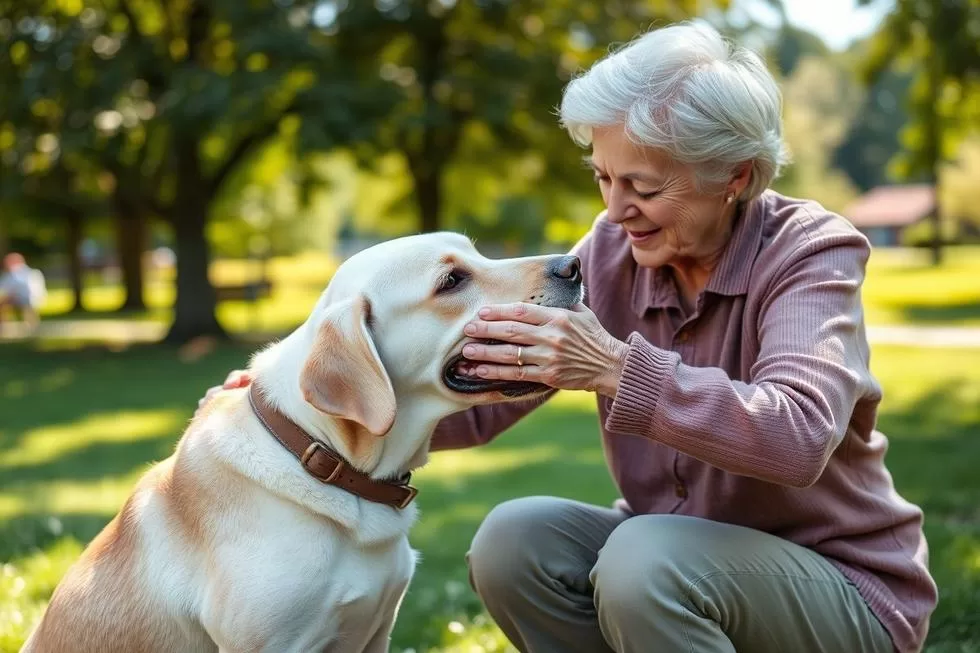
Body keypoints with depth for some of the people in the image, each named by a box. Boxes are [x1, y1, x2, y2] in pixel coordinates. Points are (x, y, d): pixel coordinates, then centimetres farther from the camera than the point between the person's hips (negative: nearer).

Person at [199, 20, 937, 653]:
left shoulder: (809, 251, -19)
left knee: (646, 560, -32)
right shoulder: (614, 252, -5)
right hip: (677, 550, 5)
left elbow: (796, 437, -36)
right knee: (515, 539, -19)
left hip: (844, 586, -5)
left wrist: (619, 369, -45)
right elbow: (482, 394, -8)